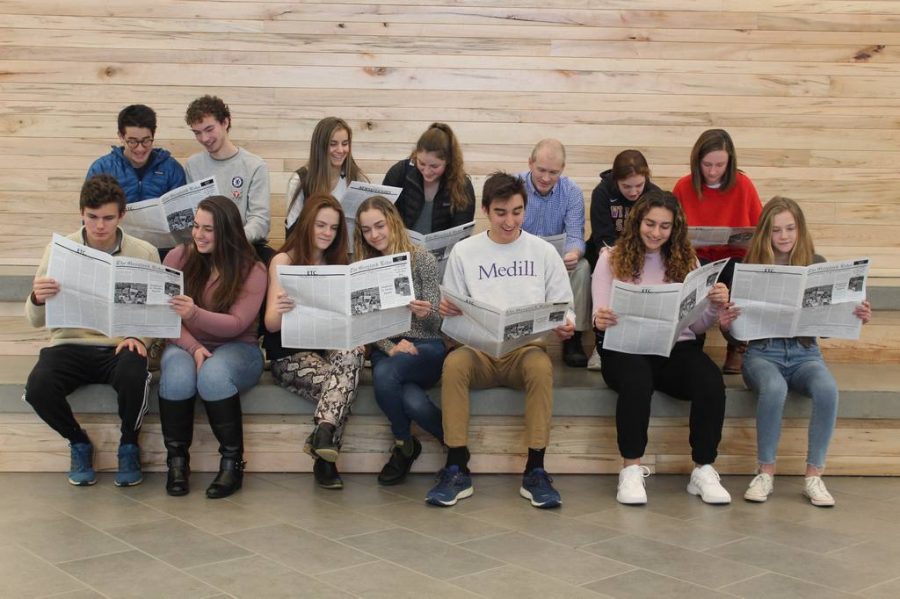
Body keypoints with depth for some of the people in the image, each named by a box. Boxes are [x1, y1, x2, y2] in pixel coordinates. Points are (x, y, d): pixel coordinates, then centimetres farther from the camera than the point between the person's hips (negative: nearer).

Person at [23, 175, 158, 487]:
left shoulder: (145, 253, 0)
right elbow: (36, 320, 1)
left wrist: (139, 337, -17)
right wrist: (37, 299, -23)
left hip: (120, 346, -1)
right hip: (71, 344, 1)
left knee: (133, 377, -35)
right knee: (38, 388, -29)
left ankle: (129, 445, -1)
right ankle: (78, 442, 5)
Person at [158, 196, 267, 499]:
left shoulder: (251, 270, -4)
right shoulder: (178, 258, 2)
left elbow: (236, 324, -14)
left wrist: (195, 314, -32)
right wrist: (193, 348, -20)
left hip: (236, 348, -2)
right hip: (185, 345, 2)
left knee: (213, 376, -37)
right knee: (178, 377, -34)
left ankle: (232, 462, -20)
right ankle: (177, 461, -15)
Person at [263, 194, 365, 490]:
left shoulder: (338, 263, 16)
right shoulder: (283, 260, 2)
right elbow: (271, 324, -7)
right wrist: (280, 310, -32)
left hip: (331, 347, 4)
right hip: (290, 355, -3)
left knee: (352, 353, -33)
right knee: (343, 385, -32)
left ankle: (324, 432, -39)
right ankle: (326, 455, -20)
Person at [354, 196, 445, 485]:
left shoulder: (422, 259, 0)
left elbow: (435, 324, -3)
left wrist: (426, 313, -28)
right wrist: (390, 348, -17)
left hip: (426, 348, -2)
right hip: (385, 349, 2)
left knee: (384, 374, -36)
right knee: (412, 401, -33)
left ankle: (404, 444, -8)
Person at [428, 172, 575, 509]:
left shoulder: (544, 252, 11)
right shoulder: (463, 252, 11)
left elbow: (563, 306, 11)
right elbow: (452, 312, 11)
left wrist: (565, 324, -12)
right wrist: (448, 312, -13)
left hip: (527, 348, 0)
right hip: (479, 350, 0)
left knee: (541, 366, -36)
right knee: (454, 363, -34)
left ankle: (535, 471, -27)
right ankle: (457, 471, -27)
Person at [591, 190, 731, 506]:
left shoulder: (685, 261, 16)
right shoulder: (612, 258, 9)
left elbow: (696, 325, 12)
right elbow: (601, 317, 1)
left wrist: (715, 308, -9)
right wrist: (601, 320, -23)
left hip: (676, 347, 3)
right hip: (626, 347, -2)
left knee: (711, 381, -29)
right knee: (637, 377, -37)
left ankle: (704, 470, -14)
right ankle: (631, 469, -22)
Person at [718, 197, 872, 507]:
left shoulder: (817, 265, 5)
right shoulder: (751, 267, 1)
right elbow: (737, 329, 1)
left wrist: (858, 317, -14)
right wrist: (726, 323, -22)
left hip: (805, 353, 1)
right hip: (762, 352, -1)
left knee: (827, 388, -31)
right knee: (774, 389, -35)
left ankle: (814, 476, -17)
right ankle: (766, 473, -17)